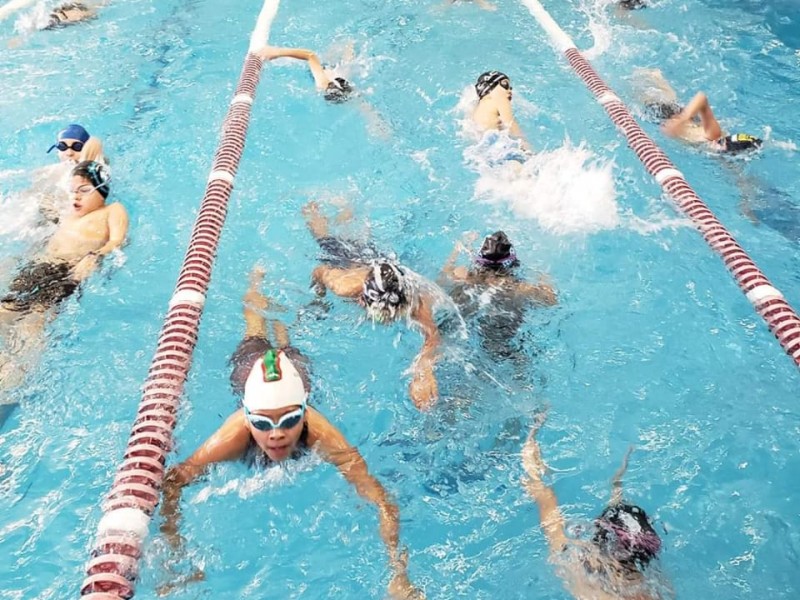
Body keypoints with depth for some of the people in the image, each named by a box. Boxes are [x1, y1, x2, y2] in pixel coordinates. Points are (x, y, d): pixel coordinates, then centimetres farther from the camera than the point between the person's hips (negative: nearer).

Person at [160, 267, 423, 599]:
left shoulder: (322, 435, -50)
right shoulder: (233, 437, -49)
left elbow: (382, 502, -50)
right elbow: (171, 483, -40)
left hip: (293, 365, 0)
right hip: (247, 363, 0)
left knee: (284, 346, 37)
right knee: (254, 341, 35)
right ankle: (258, 280, 60)